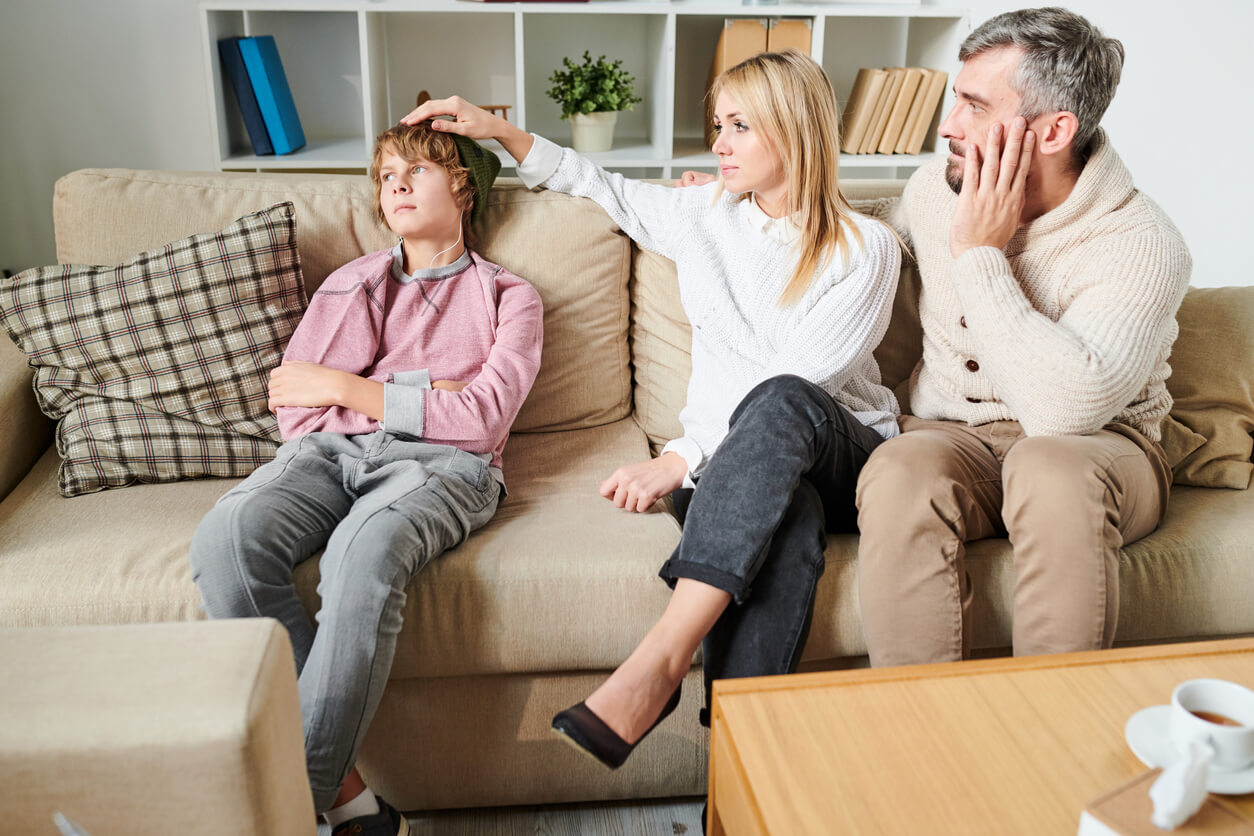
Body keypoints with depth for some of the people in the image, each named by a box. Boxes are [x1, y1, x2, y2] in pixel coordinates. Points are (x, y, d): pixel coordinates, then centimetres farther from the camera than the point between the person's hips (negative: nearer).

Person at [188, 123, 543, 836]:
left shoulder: (508, 295, 18)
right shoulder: (352, 282, 28)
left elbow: (481, 420, 0)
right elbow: (294, 408, 12)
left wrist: (347, 387, 0)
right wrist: (423, 391, 0)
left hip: (438, 463, -3)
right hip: (330, 454, 3)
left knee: (363, 548, -38)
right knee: (227, 535, -30)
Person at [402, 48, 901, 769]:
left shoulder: (866, 249, -4)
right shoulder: (704, 213, 10)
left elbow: (793, 384, -15)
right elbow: (600, 185, 26)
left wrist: (686, 455, -24)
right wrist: (500, 130, 17)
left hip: (843, 456, -2)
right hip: (739, 464, 2)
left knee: (780, 405, -40)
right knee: (787, 521, -37)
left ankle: (663, 657, -46)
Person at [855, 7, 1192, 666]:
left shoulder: (1142, 246, -16)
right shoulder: (935, 187, 2)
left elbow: (1065, 408, -32)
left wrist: (979, 253, -24)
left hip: (1099, 449, -3)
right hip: (948, 435, 4)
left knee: (1050, 468, -39)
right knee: (899, 473, -33)